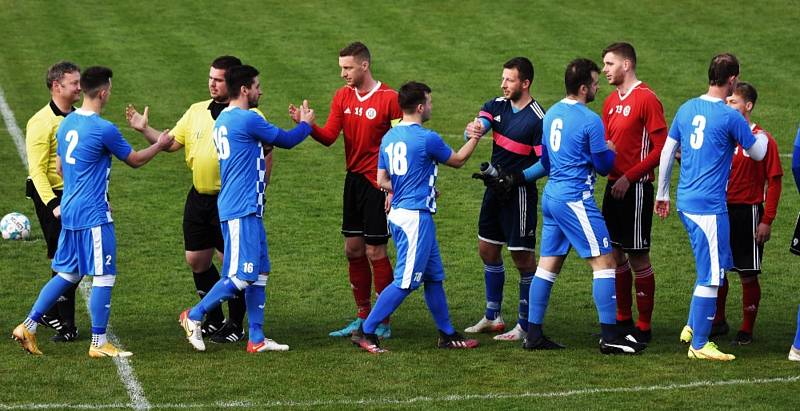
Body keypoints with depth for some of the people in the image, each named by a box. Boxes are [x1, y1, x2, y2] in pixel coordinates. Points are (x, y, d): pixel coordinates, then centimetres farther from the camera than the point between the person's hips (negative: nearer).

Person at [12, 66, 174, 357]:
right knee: (104, 277, 0)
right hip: (93, 215, -8)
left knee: (67, 274, 16)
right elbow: (135, 160, -3)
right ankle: (98, 344, 4)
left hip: (68, 211, 8)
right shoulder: (104, 130, -16)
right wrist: (160, 145, 14)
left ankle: (28, 326, 13)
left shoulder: (67, 123, 8)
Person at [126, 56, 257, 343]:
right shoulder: (196, 111, 10)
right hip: (198, 198, 6)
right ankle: (214, 319, 27)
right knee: (196, 259, 11)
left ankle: (236, 325, 12)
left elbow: (266, 154, -10)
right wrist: (144, 129, 0)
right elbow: (171, 142, 12)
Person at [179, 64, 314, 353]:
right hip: (242, 210, -10)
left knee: (259, 273, 10)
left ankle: (256, 339, 11)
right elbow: (286, 141, -4)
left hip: (247, 209, 10)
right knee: (242, 275, -9)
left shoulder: (222, 121, 15)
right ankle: (194, 316, 1)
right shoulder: (247, 119, -14)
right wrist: (306, 124, 16)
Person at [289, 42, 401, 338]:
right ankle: (363, 318, 21)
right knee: (353, 250, 10)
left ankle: (383, 323, 5)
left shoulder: (389, 98, -12)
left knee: (375, 252, -4)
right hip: (354, 180, 7)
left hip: (378, 184, -6)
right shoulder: (342, 97, 6)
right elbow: (328, 137, -1)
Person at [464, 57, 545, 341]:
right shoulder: (497, 106, 6)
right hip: (495, 189, 8)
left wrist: (515, 179, -25)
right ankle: (493, 317, 27)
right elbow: (479, 123, -10)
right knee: (488, 250, 14)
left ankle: (526, 325, 5)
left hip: (519, 193, -8)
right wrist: (474, 128, -34)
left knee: (523, 256, -3)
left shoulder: (538, 118, -16)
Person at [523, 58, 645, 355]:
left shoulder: (552, 114, 11)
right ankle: (610, 337, -6)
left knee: (548, 264, 10)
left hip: (551, 195, 9)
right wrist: (611, 151, 12)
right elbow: (604, 166, -7)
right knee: (604, 262, -4)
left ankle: (533, 334, 10)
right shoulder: (590, 121, -14)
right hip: (576, 200, -9)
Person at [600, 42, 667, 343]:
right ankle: (623, 319, 23)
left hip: (635, 188, -8)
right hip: (614, 186, 8)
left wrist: (629, 177, -18)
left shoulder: (646, 99, -12)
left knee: (638, 258, -3)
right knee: (615, 254, 12)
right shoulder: (611, 101, 13)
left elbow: (662, 147, -15)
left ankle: (644, 327, 4)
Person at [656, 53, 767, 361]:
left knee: (715, 267, 21)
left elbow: (667, 152, 13)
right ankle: (699, 345, 4)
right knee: (710, 276, -1)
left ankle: (692, 327, 22)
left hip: (686, 201, 8)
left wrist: (662, 194, 23)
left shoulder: (687, 109, 8)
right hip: (709, 206, -8)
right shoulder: (730, 117, -12)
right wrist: (762, 136, 24)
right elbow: (757, 154, 1)